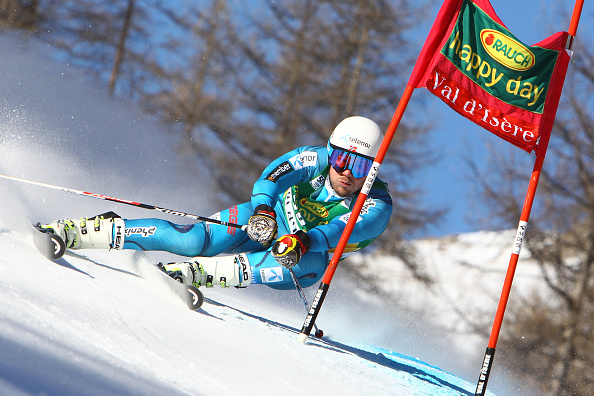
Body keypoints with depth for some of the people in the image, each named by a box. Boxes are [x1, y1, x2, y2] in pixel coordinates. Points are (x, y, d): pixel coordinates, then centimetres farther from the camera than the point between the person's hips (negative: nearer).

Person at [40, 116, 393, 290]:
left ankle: (195, 273, -45)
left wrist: (303, 241, -58)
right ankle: (72, 231, -20)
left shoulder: (377, 207, -21)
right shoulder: (317, 159, -15)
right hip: (266, 221, 1)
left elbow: (340, 231, -39)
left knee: (312, 268, -40)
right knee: (193, 241, -26)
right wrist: (262, 209, -49)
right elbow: (272, 175, -28)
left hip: (307, 252, 0)